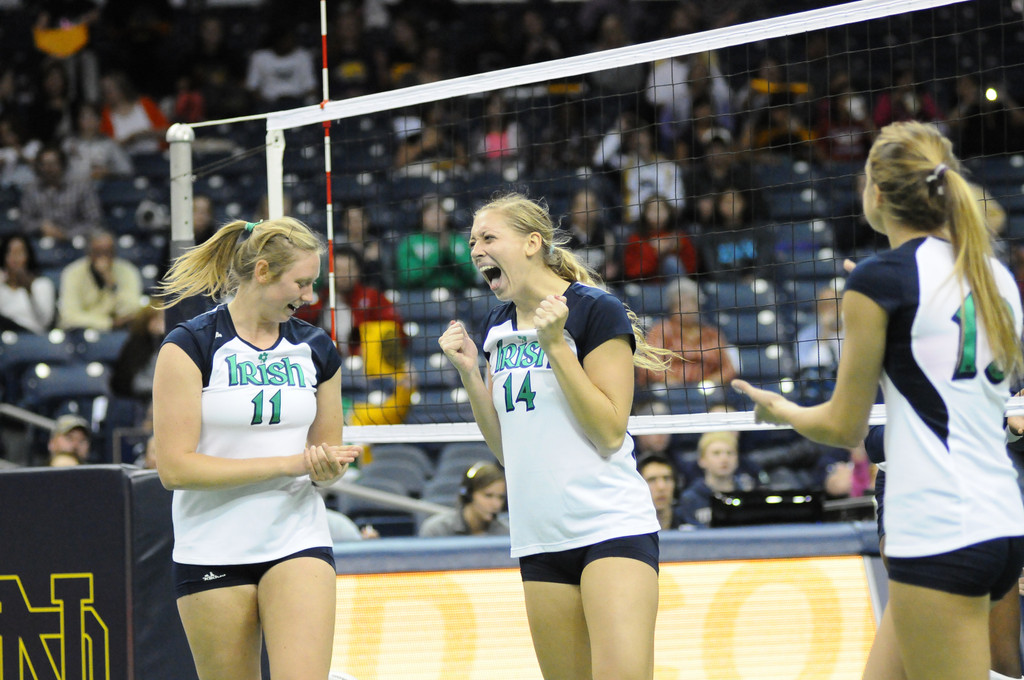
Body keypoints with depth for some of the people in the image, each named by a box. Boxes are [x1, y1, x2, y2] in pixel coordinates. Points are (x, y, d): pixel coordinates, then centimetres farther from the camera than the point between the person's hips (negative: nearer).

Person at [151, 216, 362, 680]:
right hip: (212, 552, -3)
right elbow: (175, 467, -15)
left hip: (298, 543, 3)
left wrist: (328, 466, -6)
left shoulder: (316, 350, 8)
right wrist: (290, 462, -16)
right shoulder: (190, 347, -7)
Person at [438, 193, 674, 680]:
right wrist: (468, 371, 4)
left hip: (611, 526, -7)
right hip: (541, 537, 7)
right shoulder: (499, 328, 13)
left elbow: (609, 433, -14)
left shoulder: (595, 310, -7)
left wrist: (555, 344, -17)